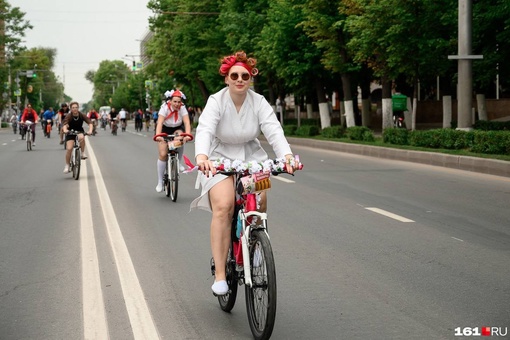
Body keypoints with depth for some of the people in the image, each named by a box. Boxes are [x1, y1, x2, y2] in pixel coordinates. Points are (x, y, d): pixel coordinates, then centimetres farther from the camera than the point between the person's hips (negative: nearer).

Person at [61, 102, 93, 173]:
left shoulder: (82, 115, -14)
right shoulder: (69, 116, -19)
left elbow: (90, 122, -21)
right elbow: (64, 124, -33)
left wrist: (90, 130, -41)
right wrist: (65, 130, -57)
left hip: (80, 131, 1)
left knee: (81, 138, -36)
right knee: (69, 149, -14)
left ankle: (83, 153, -15)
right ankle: (67, 166, 1)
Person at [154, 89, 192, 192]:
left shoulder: (182, 108, -22)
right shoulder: (165, 108, -26)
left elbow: (187, 122, -34)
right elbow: (160, 123, -38)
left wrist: (188, 135, -52)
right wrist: (158, 135, -55)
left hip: (177, 128, 1)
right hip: (165, 129, -1)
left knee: (180, 137, -35)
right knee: (163, 154, -13)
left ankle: (179, 163, -13)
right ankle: (160, 182, -1)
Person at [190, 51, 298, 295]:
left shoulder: (259, 103, -8)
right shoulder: (216, 102, -14)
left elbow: (274, 131, -22)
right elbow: (204, 130, -30)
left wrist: (286, 155, -42)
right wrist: (201, 156, -51)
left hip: (251, 158, 3)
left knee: (259, 202, -19)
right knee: (223, 207, -24)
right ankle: (220, 274, -22)